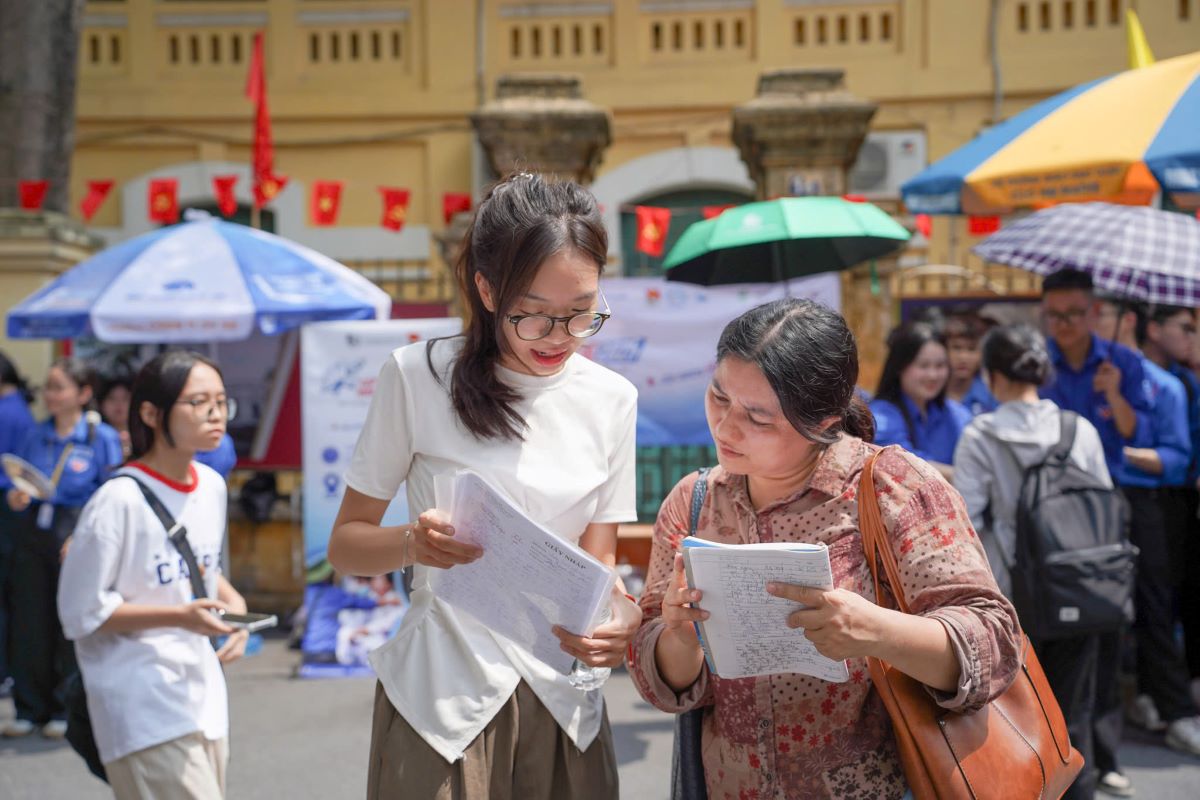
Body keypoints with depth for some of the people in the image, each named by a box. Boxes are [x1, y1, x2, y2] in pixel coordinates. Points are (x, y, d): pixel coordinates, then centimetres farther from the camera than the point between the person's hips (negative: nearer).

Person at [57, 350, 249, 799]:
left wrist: (233, 603, 0)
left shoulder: (212, 486, 6)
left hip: (203, 691, 8)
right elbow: (81, 612, -14)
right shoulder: (119, 500, -17)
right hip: (146, 707, -8)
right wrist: (180, 616, -22)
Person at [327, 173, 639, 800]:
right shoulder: (419, 376, -9)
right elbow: (345, 544, -3)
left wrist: (615, 609, -19)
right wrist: (411, 543, -25)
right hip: (444, 697, -3)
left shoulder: (611, 399, 1)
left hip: (562, 700, 3)